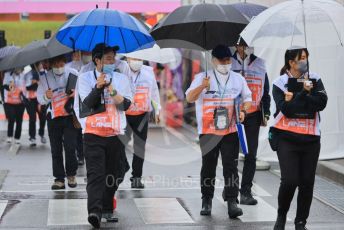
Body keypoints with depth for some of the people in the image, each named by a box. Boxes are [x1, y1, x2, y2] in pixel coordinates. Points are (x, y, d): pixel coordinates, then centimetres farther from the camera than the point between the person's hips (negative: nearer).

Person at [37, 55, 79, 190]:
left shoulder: (72, 73, 0)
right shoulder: (44, 78, 3)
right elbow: (40, 99, 2)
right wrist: (46, 96, -20)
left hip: (70, 115, -2)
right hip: (53, 117, 2)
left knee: (70, 147, -7)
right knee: (56, 149, 4)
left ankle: (71, 175, 13)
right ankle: (59, 178, 10)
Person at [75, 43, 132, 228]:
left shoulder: (121, 79, 10)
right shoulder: (85, 78, 3)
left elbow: (126, 104, -1)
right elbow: (88, 102, -9)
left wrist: (111, 89, -14)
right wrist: (98, 86, -22)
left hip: (116, 134, 3)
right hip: (93, 135, -3)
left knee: (112, 175, 7)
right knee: (95, 174, -13)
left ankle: (107, 209, 18)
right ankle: (94, 211, -21)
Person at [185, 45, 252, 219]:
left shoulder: (238, 79, 10)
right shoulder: (202, 77, 1)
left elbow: (247, 97, 18)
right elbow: (189, 98, -7)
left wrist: (243, 110, -3)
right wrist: (202, 86, -25)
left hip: (230, 130, 1)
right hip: (208, 131, -1)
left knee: (231, 166, -3)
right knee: (208, 167, 5)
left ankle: (232, 202, -4)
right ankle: (206, 201, 14)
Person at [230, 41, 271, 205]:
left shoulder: (259, 64, 11)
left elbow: (265, 91, 15)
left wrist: (266, 113, 9)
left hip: (253, 115, 2)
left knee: (251, 154, -2)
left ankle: (246, 191, 3)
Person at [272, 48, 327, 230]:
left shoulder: (314, 80, 4)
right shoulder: (280, 83, -3)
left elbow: (321, 103, -10)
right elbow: (287, 110, -14)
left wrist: (295, 99, -16)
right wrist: (304, 93, -16)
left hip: (311, 139, 3)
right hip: (287, 138, -3)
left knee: (307, 182, 3)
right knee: (289, 180, -11)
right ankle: (281, 215, 15)